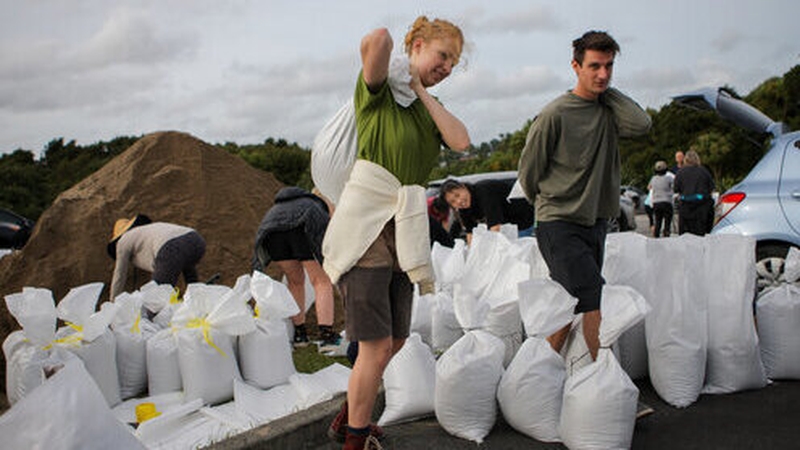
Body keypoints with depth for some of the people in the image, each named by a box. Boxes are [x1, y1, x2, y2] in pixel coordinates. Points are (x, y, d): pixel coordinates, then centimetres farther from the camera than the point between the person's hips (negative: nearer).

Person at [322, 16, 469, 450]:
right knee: (377, 344, -7)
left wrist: (421, 92, 0)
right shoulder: (378, 89, -4)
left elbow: (461, 141, -2)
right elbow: (376, 40, -26)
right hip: (366, 222, -8)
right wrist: (382, 41, -2)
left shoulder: (430, 107, 18)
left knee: (395, 341, 14)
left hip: (404, 228, 8)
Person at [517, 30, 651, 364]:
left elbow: (641, 125, -12)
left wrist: (609, 93, -3)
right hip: (559, 225, -6)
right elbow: (528, 170, -1)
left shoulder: (608, 110, 8)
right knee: (594, 299, -14)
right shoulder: (555, 115, -9)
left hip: (595, 223, 6)